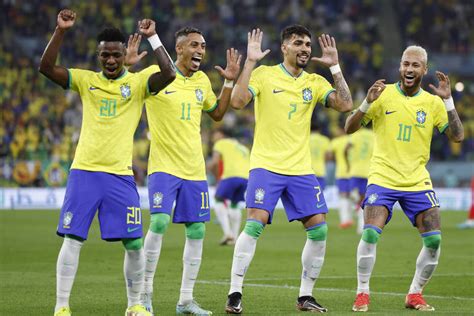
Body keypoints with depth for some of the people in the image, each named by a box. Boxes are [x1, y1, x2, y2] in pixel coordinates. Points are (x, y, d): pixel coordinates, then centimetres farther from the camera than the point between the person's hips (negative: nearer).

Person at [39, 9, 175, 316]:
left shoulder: (137, 82, 3)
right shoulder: (86, 80, 7)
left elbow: (169, 73, -14)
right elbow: (47, 68, -3)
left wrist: (152, 37, -16)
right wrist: (61, 32, -12)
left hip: (120, 174, 0)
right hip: (84, 171, 0)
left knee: (134, 244, -1)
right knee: (72, 239, -4)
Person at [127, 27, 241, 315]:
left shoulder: (202, 80, 10)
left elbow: (217, 113, 24)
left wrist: (229, 82, 14)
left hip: (194, 169, 6)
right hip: (164, 165, -6)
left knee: (197, 230, 4)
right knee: (160, 222, -18)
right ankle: (145, 291, -4)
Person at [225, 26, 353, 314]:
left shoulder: (315, 82, 10)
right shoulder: (264, 74, -1)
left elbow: (345, 105, -1)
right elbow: (238, 101, -14)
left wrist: (335, 67, -3)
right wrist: (250, 62, -17)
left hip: (301, 169, 5)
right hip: (266, 165, -4)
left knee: (319, 229, -1)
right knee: (255, 224, -17)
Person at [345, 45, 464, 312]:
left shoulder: (433, 102, 4)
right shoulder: (383, 94, -3)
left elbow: (458, 136, -3)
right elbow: (350, 128, -5)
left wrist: (448, 100, -11)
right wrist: (368, 103, -21)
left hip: (418, 182, 3)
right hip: (382, 178, -2)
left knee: (434, 240, -8)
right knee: (370, 233, -20)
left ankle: (415, 294, 11)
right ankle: (363, 293, -3)